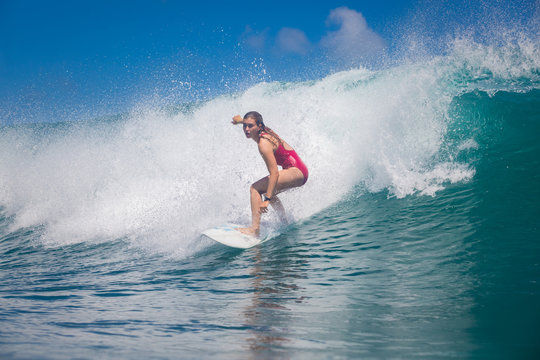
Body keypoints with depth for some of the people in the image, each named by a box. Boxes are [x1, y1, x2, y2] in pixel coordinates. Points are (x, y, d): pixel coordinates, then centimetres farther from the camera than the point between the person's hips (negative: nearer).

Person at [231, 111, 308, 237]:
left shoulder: (264, 144, -22)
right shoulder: (265, 131, 4)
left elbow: (274, 173, -28)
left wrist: (267, 200, -31)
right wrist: (241, 120, 48)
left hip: (296, 171, -10)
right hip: (300, 170, 10)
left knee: (255, 188, -18)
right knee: (267, 191, 29)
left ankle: (255, 229, -29)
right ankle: (285, 223, 38)